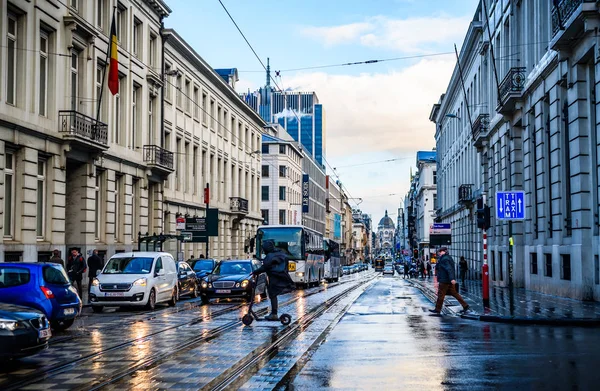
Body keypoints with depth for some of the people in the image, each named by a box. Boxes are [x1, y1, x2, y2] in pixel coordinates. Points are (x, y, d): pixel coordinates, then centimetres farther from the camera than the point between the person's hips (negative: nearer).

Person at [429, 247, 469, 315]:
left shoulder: (444, 259, -14)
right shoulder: (449, 258, 17)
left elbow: (449, 269, -26)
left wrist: (452, 279, -34)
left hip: (444, 281, -10)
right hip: (449, 281, 10)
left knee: (440, 295, -2)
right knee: (454, 293, 11)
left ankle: (437, 309, 3)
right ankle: (465, 306, 9)